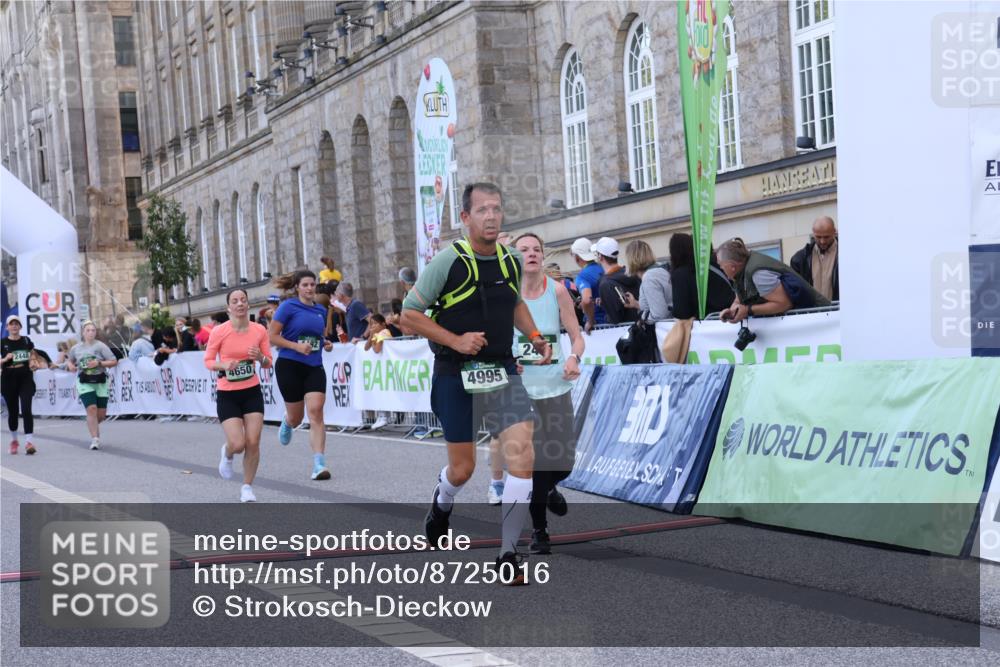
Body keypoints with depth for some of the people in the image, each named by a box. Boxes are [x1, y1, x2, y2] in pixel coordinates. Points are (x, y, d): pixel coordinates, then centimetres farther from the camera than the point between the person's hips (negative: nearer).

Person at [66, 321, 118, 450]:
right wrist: (70, 366, 1)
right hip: (84, 382, 0)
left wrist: (99, 363, -18)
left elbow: (114, 362, -6)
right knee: (92, 409, -17)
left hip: (100, 382, 0)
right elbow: (70, 360, 25)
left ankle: (92, 426, 38)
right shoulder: (76, 348, 6)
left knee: (101, 414, 4)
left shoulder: (100, 346, -2)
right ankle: (95, 439, -14)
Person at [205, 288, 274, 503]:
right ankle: (226, 454, 27)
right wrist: (224, 366, -21)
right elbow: (208, 361, -2)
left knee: (253, 443, -4)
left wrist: (260, 358, -17)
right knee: (238, 444, -12)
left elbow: (268, 363, 6)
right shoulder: (219, 332, -10)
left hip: (252, 392, 2)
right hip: (227, 395, -2)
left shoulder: (259, 330, -3)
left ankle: (247, 487, 15)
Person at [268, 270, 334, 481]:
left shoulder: (320, 310, 10)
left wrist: (326, 344, 5)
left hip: (314, 367, 3)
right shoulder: (288, 306, -6)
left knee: (316, 411, -14)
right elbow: (271, 336, -9)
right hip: (290, 366, -3)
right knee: (296, 418, 8)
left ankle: (319, 465, -17)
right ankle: (286, 422, 49)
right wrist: (297, 346, -20)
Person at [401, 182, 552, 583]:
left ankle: (508, 556, -6)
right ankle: (441, 505, 45)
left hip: (502, 371, 3)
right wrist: (456, 340, -18)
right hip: (455, 375, -3)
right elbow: (409, 314, -9)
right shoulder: (449, 261, -12)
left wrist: (534, 336, 9)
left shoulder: (512, 261, 4)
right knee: (462, 468, 6)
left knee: (522, 455, -15)